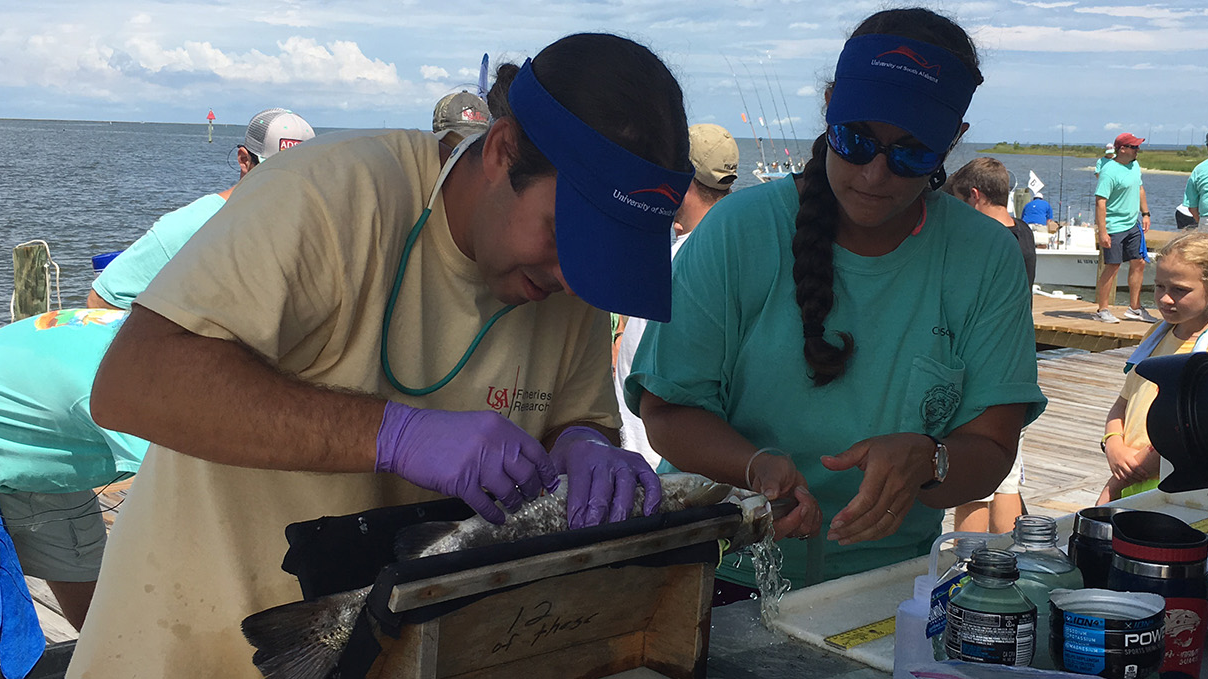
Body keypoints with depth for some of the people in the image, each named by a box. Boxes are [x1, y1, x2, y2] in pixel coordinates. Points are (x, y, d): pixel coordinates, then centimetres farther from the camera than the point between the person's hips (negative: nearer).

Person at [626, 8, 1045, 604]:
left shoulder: (988, 259, 0)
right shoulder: (738, 231, -5)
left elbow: (991, 449, 0)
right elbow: (666, 411, -4)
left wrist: (925, 460, -23)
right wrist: (756, 465, -23)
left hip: (887, 579, 3)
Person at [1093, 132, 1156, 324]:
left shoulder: (1134, 165, 9)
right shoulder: (1109, 171, -18)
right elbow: (1100, 202, -21)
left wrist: (1145, 213, 19)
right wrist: (1102, 232, -25)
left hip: (1133, 224, 8)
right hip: (1114, 227, -8)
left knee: (1139, 263, 10)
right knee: (1112, 267, -5)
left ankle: (1134, 308, 20)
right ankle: (1102, 310, 5)